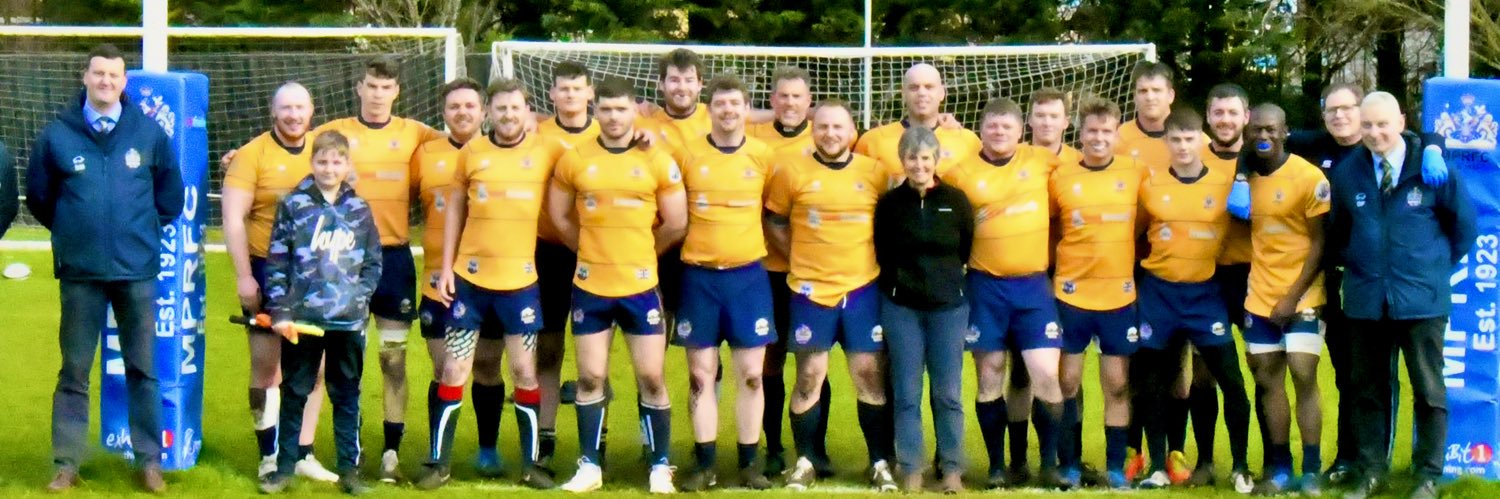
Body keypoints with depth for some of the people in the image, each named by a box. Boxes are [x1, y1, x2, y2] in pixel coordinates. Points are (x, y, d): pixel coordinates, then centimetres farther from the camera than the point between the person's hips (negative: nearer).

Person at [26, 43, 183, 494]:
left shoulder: (149, 132, 0)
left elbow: (170, 195, 13)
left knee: (143, 369, 8)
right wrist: (72, 231, 13)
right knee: (74, 371, 6)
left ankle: (150, 460, 15)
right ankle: (67, 463, 12)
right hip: (80, 272, -1)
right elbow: (39, 197, 9)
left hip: (137, 270, 1)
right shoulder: (57, 134, -4)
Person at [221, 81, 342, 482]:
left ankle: (303, 454, 17)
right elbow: (233, 219, -9)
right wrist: (244, 276, -15)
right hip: (268, 273, -4)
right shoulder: (253, 155, -4)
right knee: (267, 369, 2)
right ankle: (270, 456, 10)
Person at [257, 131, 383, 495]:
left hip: (349, 319, 2)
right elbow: (276, 262, -2)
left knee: (347, 395, 8)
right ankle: (285, 467, 15)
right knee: (294, 393, 7)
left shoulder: (359, 209, 7)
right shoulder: (293, 205, 0)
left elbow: (373, 262, 11)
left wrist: (361, 297, -2)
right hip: (301, 318, -2)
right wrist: (280, 311, -7)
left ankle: (349, 468, 15)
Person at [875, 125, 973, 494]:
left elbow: (969, 251, 9)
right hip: (901, 308, 0)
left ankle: (953, 468, 11)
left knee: (948, 393, 2)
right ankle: (911, 470, 9)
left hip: (948, 307, 0)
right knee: (906, 393, 2)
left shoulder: (956, 201, 1)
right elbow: (881, 255, 10)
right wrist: (900, 281, 3)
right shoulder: (890, 203, 1)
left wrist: (948, 280, 3)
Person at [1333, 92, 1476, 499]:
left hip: (1422, 298, -2)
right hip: (1366, 299, 3)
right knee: (1370, 390, 10)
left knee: (1429, 391, 5)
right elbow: (1338, 232, 17)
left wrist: (1437, 267, 7)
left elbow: (1464, 225, 5)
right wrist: (1356, 265, 12)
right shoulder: (1347, 172, 2)